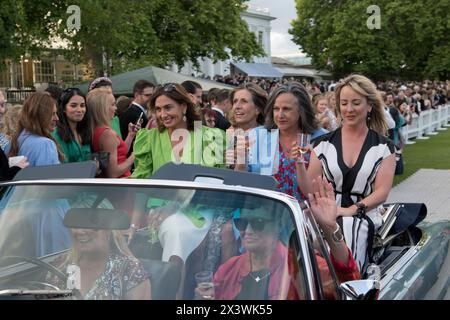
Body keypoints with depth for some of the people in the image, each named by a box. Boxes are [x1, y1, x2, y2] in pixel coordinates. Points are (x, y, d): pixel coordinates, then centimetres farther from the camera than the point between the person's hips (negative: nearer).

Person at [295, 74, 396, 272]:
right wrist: (300, 164, -11)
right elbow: (309, 190, 7)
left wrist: (350, 210, -15)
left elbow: (382, 192, 0)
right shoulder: (324, 143, 11)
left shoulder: (383, 147, 8)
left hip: (364, 216, -1)